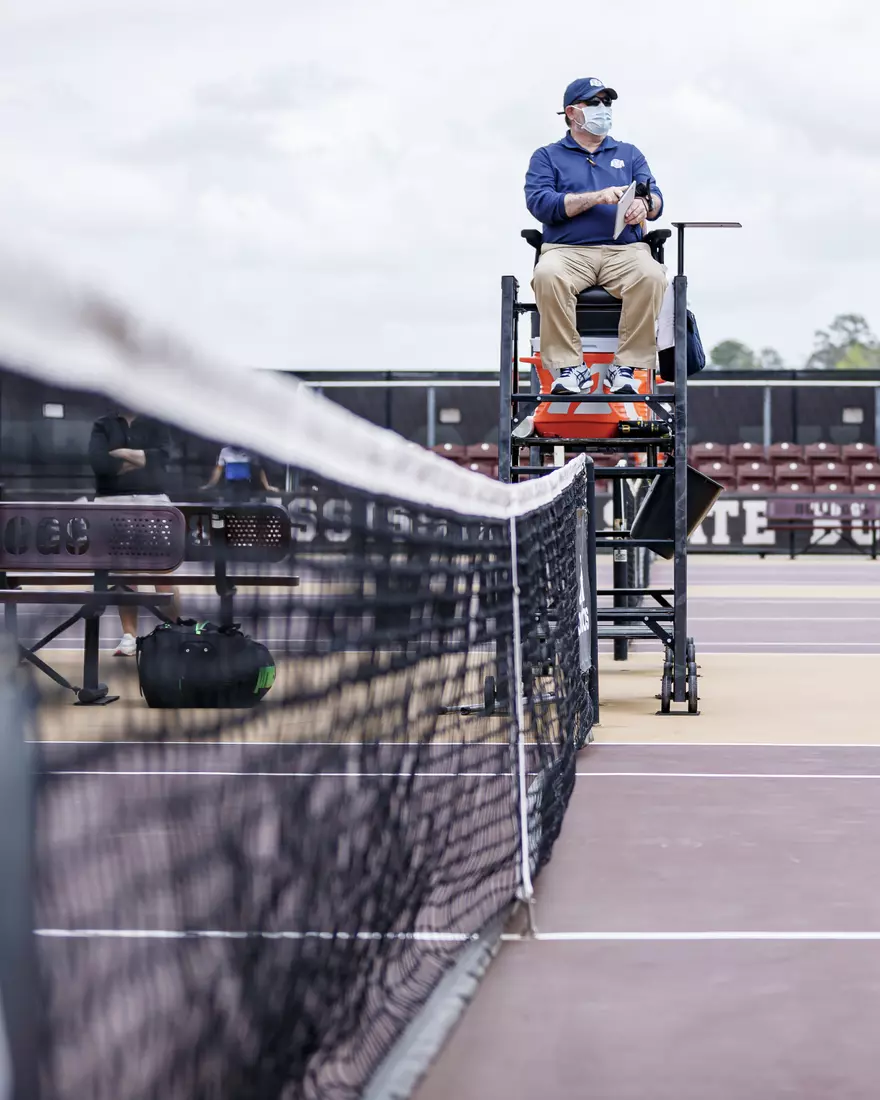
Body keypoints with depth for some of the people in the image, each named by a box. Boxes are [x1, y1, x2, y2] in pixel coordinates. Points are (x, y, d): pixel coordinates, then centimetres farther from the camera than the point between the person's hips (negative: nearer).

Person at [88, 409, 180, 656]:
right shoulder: (103, 426, 10)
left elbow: (161, 457, -9)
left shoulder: (156, 425, 9)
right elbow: (98, 461, -8)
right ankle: (129, 636, 10)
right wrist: (142, 461, -8)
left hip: (152, 503, -1)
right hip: (112, 503, 1)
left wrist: (122, 454, -8)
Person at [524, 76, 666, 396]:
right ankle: (569, 367, -28)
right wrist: (597, 197, -11)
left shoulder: (629, 154, 25)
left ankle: (625, 367, -26)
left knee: (651, 275, -33)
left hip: (625, 250, 2)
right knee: (547, 275, -37)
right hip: (567, 250, -1)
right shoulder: (547, 156, 17)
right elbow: (540, 203, -2)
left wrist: (644, 204, -15)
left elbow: (656, 199, 11)